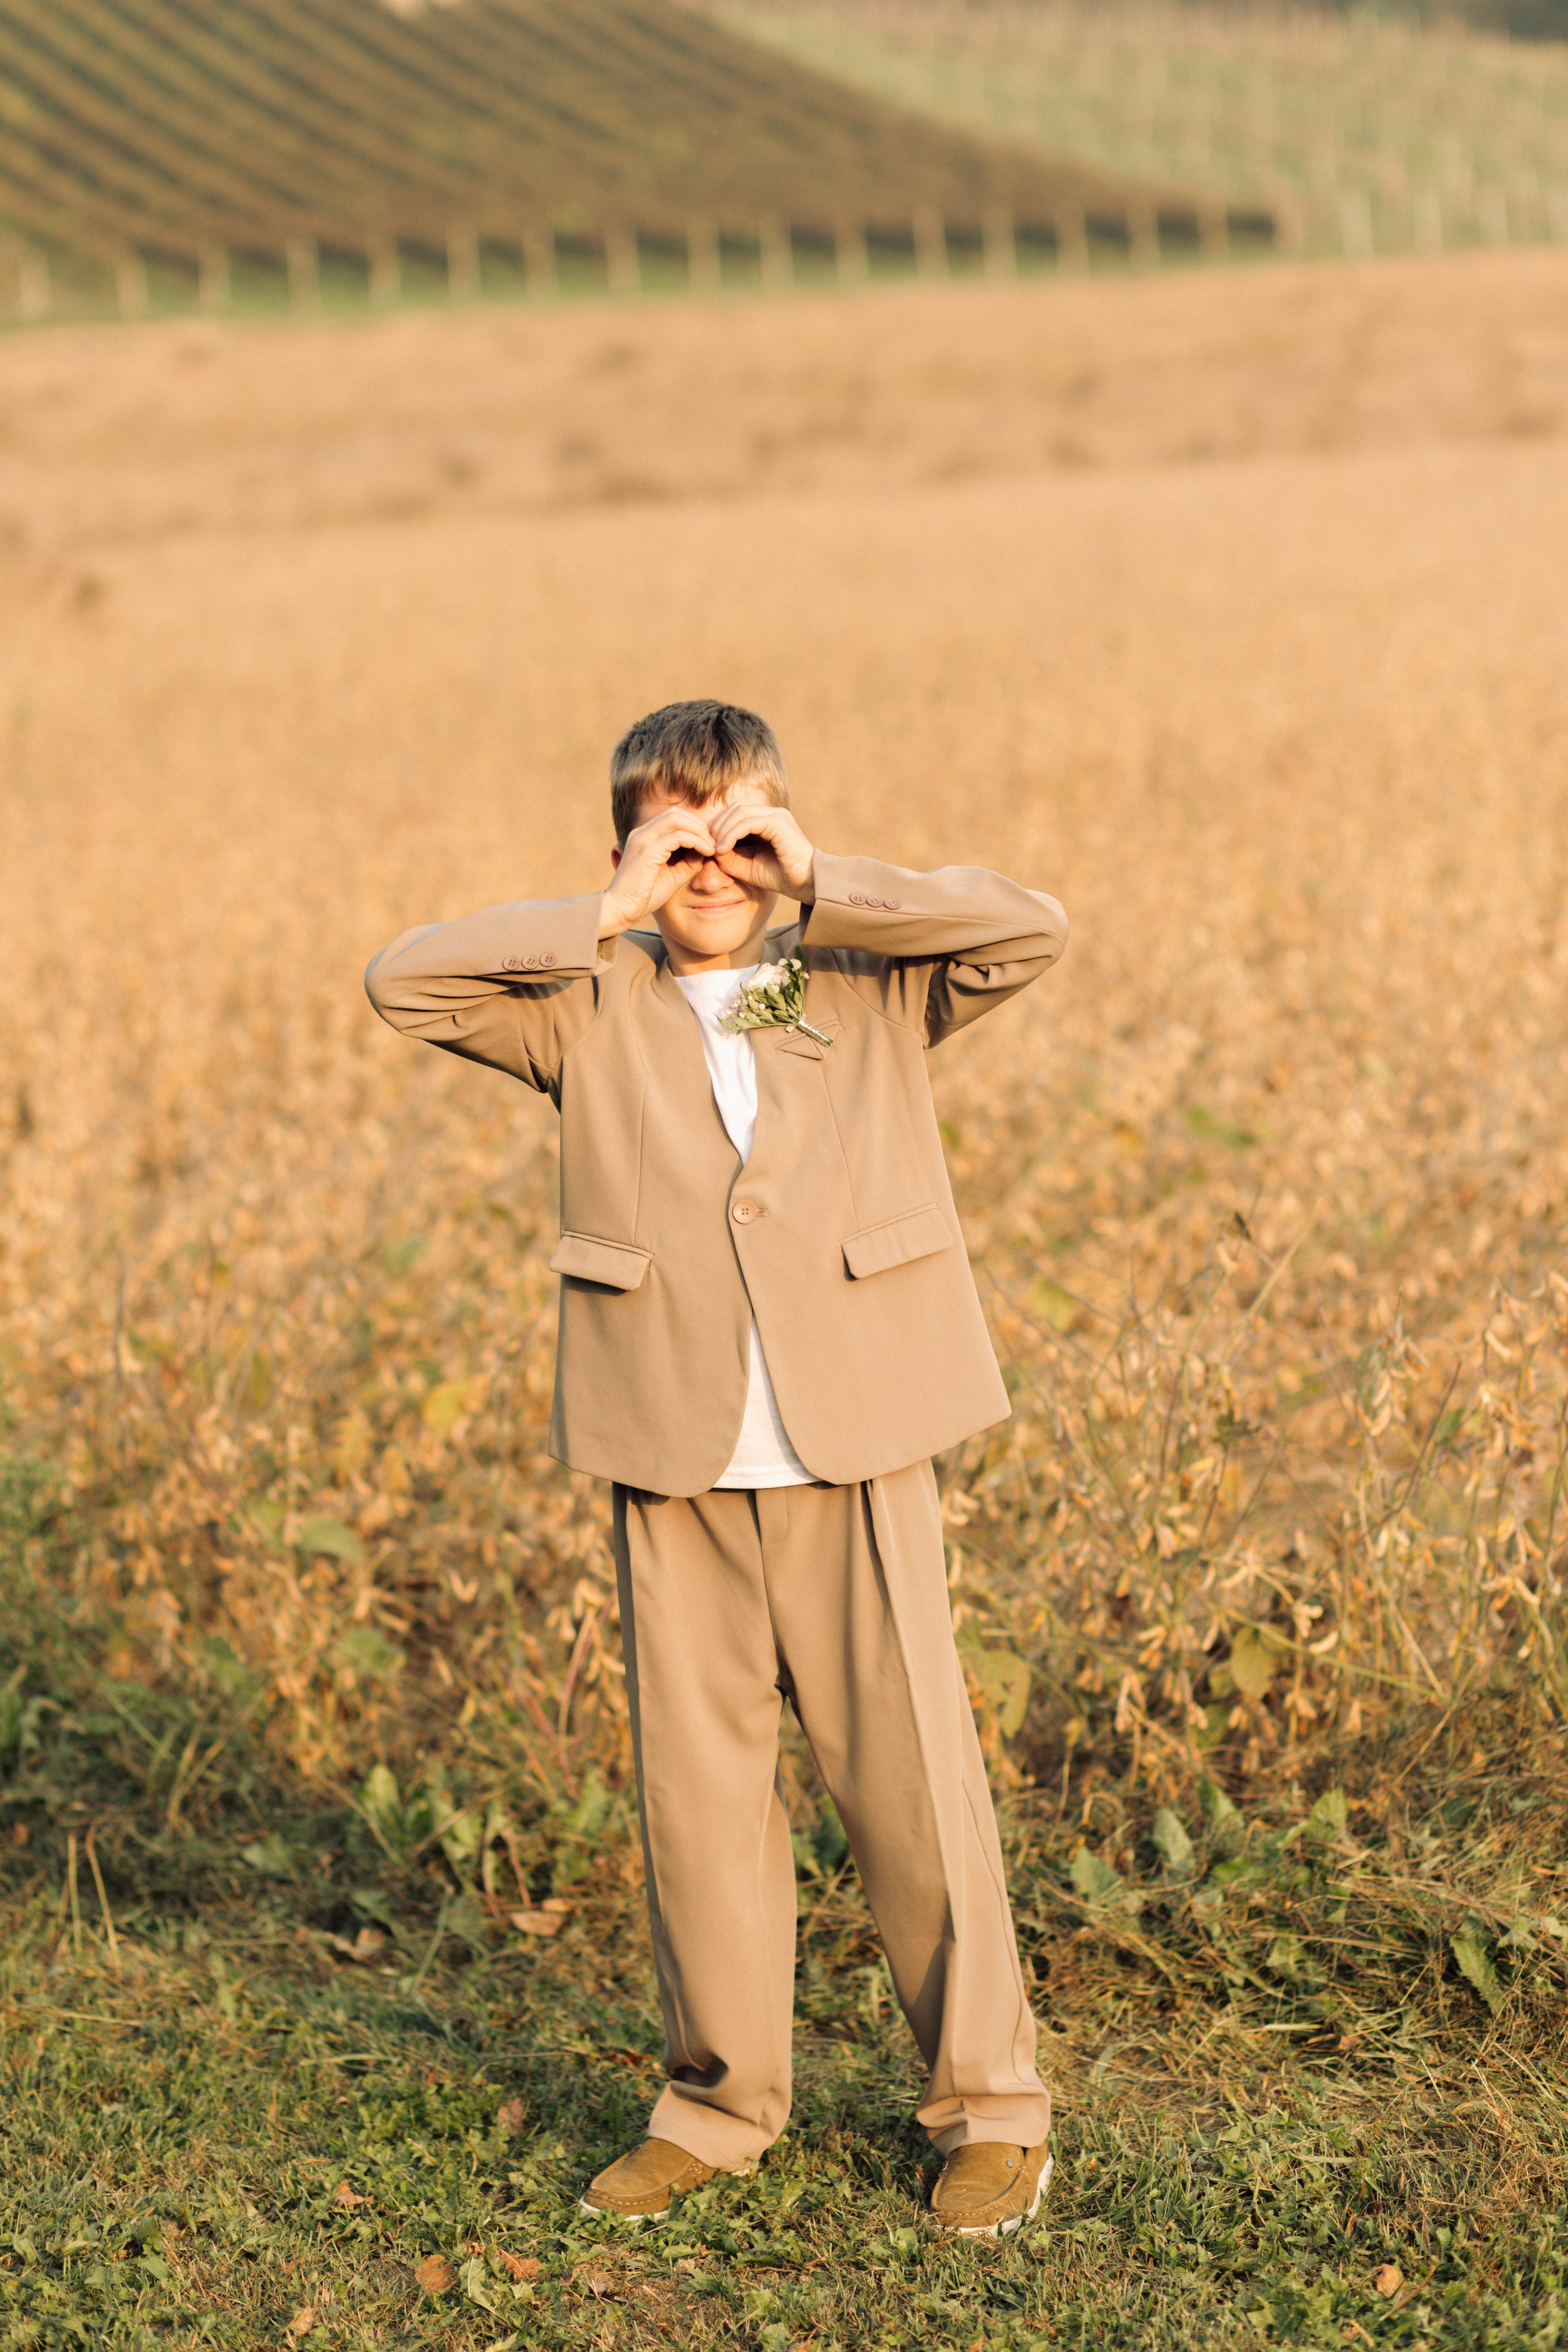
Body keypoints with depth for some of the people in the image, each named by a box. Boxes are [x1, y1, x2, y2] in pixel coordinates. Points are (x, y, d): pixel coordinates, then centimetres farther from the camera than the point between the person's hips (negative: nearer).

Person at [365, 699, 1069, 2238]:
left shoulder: (875, 986, 8)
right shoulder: (593, 1008, 7)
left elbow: (1032, 928, -7)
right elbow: (403, 982, -4)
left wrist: (824, 888, -4)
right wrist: (609, 917, -4)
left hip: (854, 1459, -1)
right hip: (674, 1470, 1)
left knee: (912, 1777, 2)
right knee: (695, 1784, 8)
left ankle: (988, 2104, 15)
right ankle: (720, 2097, 24)